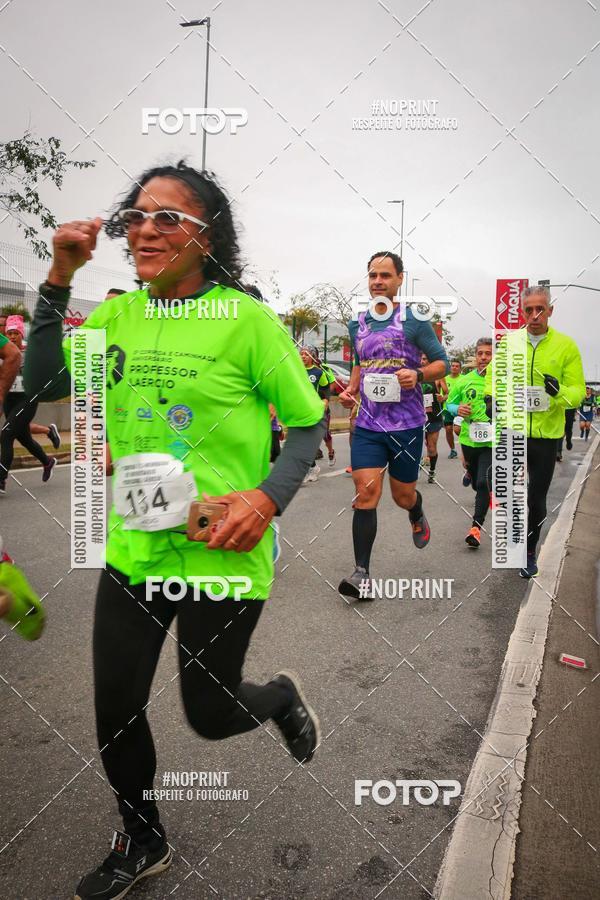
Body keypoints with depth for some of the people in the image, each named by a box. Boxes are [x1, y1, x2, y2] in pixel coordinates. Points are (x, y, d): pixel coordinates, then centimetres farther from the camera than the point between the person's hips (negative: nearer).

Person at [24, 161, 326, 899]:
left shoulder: (245, 318, -12)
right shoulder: (117, 315, 4)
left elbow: (309, 422, -7)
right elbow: (41, 384, -2)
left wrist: (269, 496, -22)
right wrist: (59, 281, -10)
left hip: (222, 554, -5)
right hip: (132, 550, 5)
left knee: (210, 714, 11)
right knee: (114, 713, 14)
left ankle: (283, 696, 48)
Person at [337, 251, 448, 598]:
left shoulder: (414, 320, -5)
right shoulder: (358, 324, 9)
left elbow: (442, 363, -1)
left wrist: (418, 374, -21)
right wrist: (352, 389, 7)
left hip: (406, 424, -3)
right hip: (368, 424, 3)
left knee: (403, 494, 11)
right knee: (365, 493, -8)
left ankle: (418, 518, 49)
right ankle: (362, 573, -4)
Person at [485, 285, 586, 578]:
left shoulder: (566, 345, -5)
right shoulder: (509, 340, -1)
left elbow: (578, 390, -4)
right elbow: (494, 372, 14)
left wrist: (560, 392, -25)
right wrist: (490, 395, -4)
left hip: (546, 433, -1)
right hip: (512, 430, 1)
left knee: (536, 498, 8)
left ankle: (530, 553, 27)